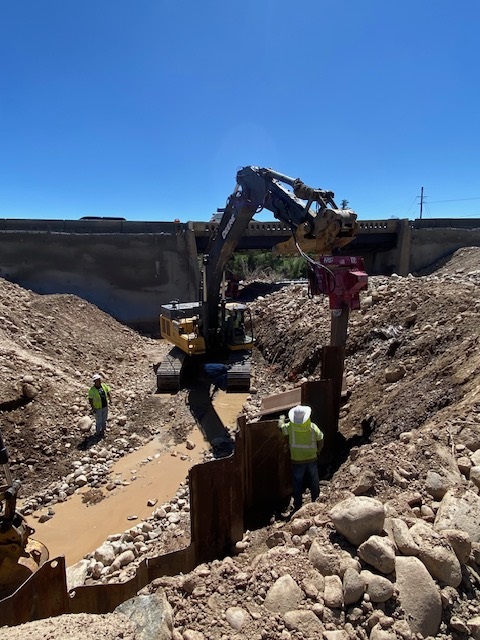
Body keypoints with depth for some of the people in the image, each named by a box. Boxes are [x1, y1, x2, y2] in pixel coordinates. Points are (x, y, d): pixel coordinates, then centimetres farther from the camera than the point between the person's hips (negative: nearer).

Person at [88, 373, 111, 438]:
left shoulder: (103, 385, -7)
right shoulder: (92, 390, -21)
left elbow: (108, 392, 7)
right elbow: (90, 399, -16)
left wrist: (110, 399, -3)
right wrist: (93, 408, -18)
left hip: (105, 406, 5)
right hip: (98, 408, -5)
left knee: (104, 419, 21)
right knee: (99, 421, 8)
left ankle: (102, 430, 42)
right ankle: (98, 433, 30)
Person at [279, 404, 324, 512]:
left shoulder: (290, 426, -16)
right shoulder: (313, 427, -11)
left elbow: (281, 426, 1)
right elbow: (321, 440, -2)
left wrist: (282, 419, 21)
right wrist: (317, 451, 15)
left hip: (297, 462, -2)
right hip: (312, 460, 2)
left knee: (297, 486, 12)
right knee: (314, 484, 20)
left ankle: (297, 507, 19)